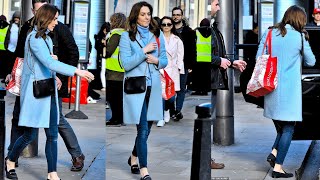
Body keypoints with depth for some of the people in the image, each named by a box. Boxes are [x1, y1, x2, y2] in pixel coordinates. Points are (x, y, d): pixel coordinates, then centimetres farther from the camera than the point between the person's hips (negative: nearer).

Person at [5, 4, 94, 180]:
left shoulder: (47, 39, 13)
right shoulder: (34, 38, -14)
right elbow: (49, 63, -28)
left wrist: (54, 77, 0)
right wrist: (77, 71, -35)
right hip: (35, 92, -8)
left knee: (52, 134, 3)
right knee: (30, 134, -1)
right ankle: (10, 160, 24)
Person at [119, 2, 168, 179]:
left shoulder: (157, 34, 9)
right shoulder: (127, 36, -3)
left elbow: (165, 60, 13)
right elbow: (126, 64, -10)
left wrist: (157, 61, -8)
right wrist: (144, 51, -15)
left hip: (154, 86, 5)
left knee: (147, 127, 13)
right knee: (143, 129, -9)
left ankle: (134, 157, 36)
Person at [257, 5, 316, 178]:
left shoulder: (270, 33, 4)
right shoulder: (300, 37, -5)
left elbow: (258, 58, 5)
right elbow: (311, 62, 5)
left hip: (271, 86, 5)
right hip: (290, 88, -4)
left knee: (281, 124, 20)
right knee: (288, 127, 4)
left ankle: (274, 153, 2)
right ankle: (278, 167, 1)